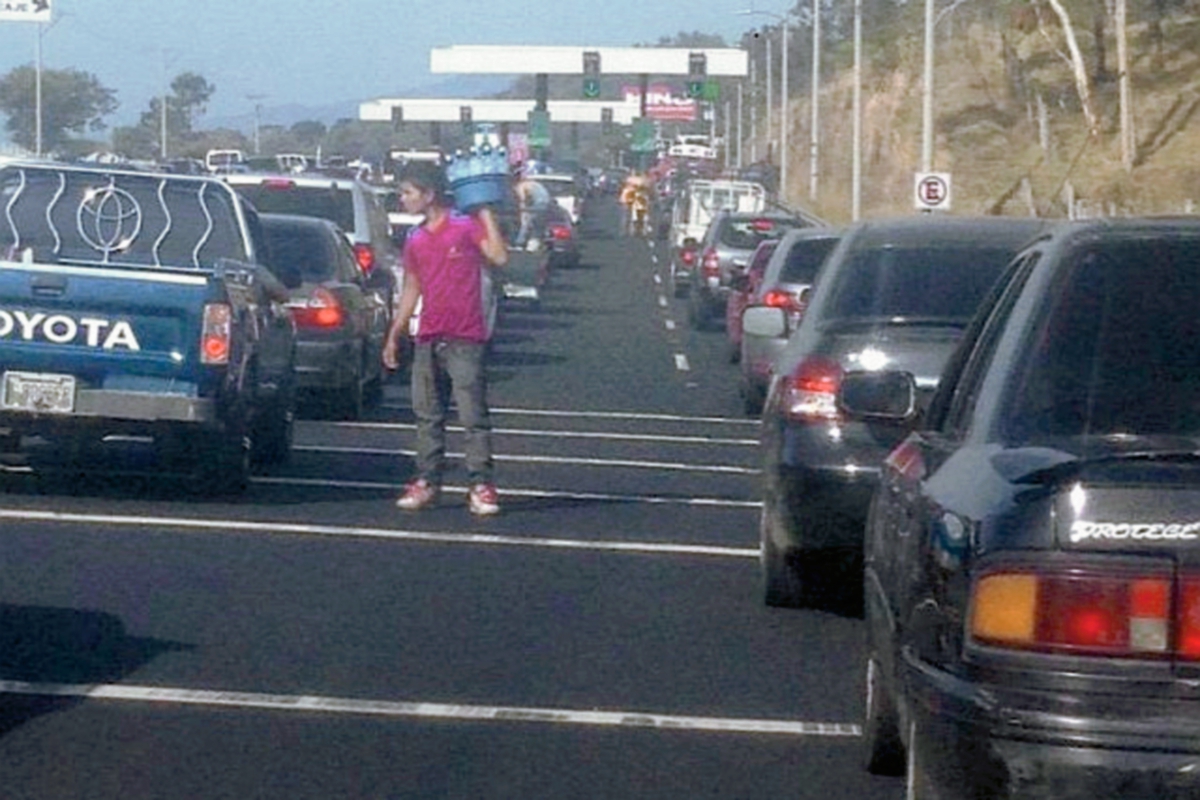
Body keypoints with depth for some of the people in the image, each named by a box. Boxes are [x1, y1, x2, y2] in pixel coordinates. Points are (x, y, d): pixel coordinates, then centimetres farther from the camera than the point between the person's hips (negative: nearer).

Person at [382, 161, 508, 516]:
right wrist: (394, 335, 19)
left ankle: (481, 486, -5)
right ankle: (427, 482, 16)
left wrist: (485, 213, -12)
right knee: (427, 416, 9)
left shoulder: (466, 227, -5)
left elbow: (499, 257, -17)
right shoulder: (415, 240, 12)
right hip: (427, 340, 6)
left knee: (474, 416, -6)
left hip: (464, 339, -6)